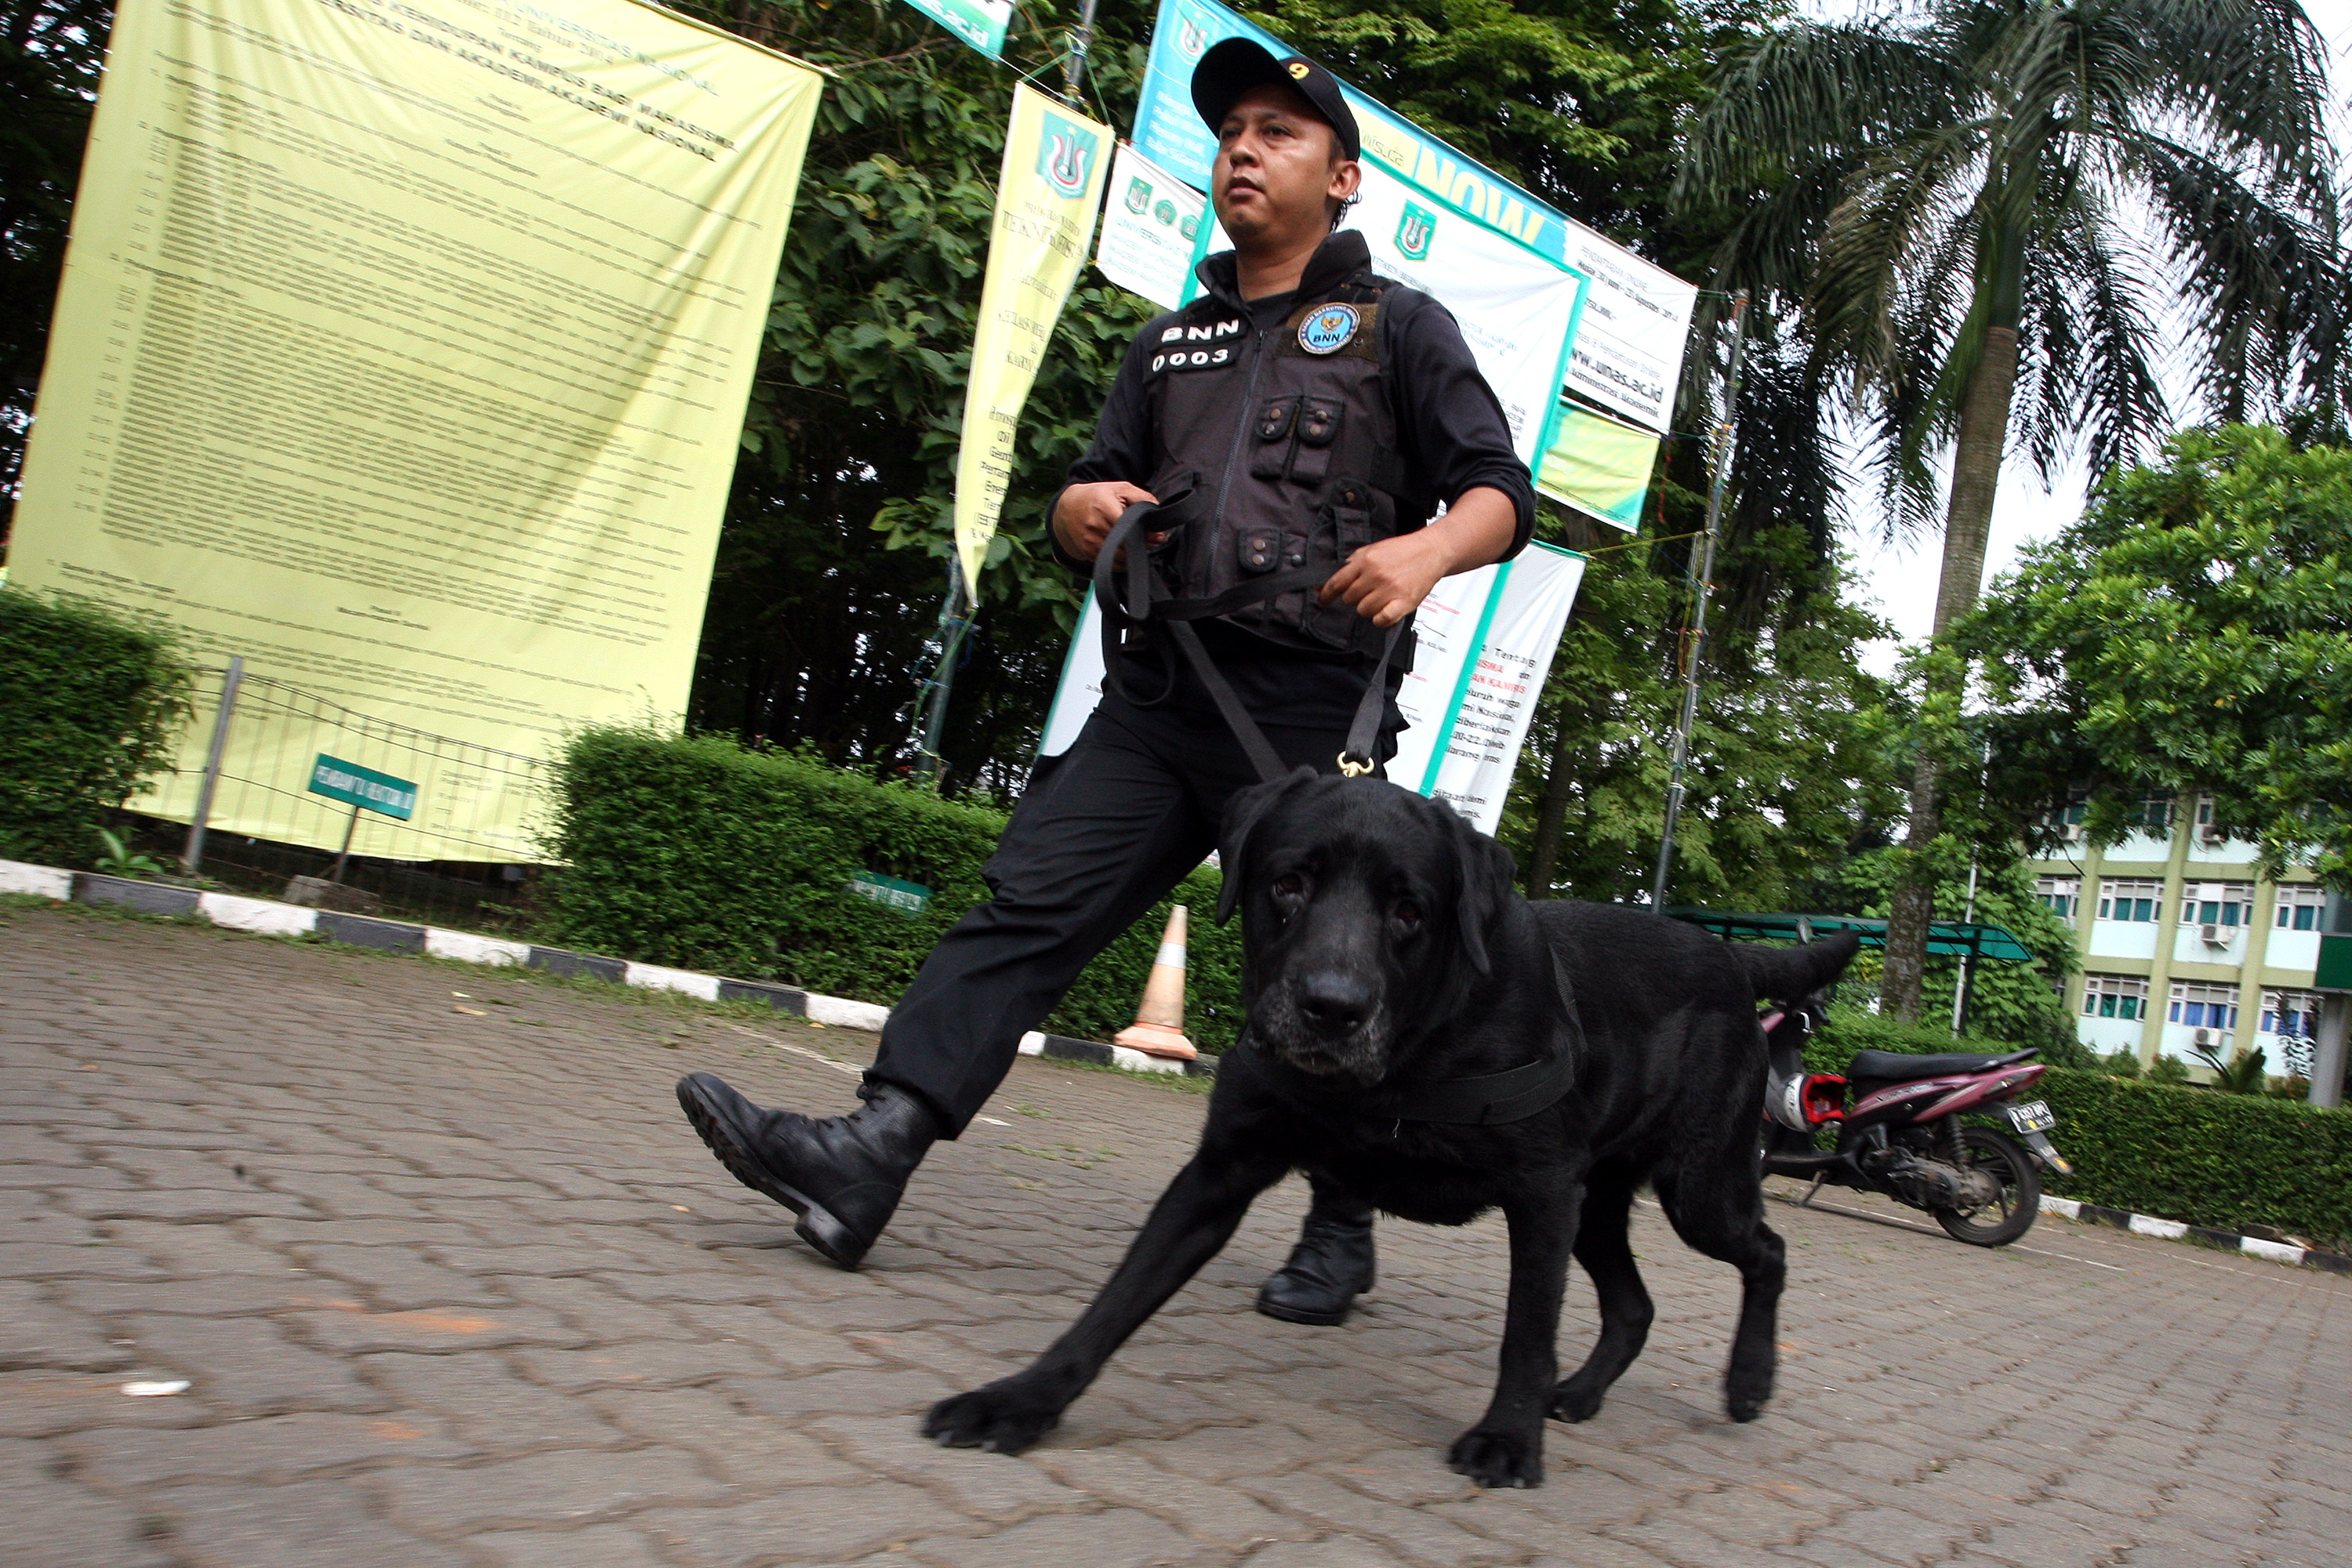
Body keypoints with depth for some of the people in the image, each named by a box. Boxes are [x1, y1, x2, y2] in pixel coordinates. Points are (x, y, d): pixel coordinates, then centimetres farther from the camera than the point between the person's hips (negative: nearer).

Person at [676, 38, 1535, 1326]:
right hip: (1158, 694, 5)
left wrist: (1426, 552, -21)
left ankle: (1340, 1237, 19)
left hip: (1309, 712, -4)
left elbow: (1500, 492, 2)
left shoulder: (1398, 328, 10)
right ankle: (869, 1152, -16)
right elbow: (1087, 507, 25)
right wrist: (1084, 509, -1)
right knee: (1027, 903, -9)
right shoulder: (1170, 343, 25)